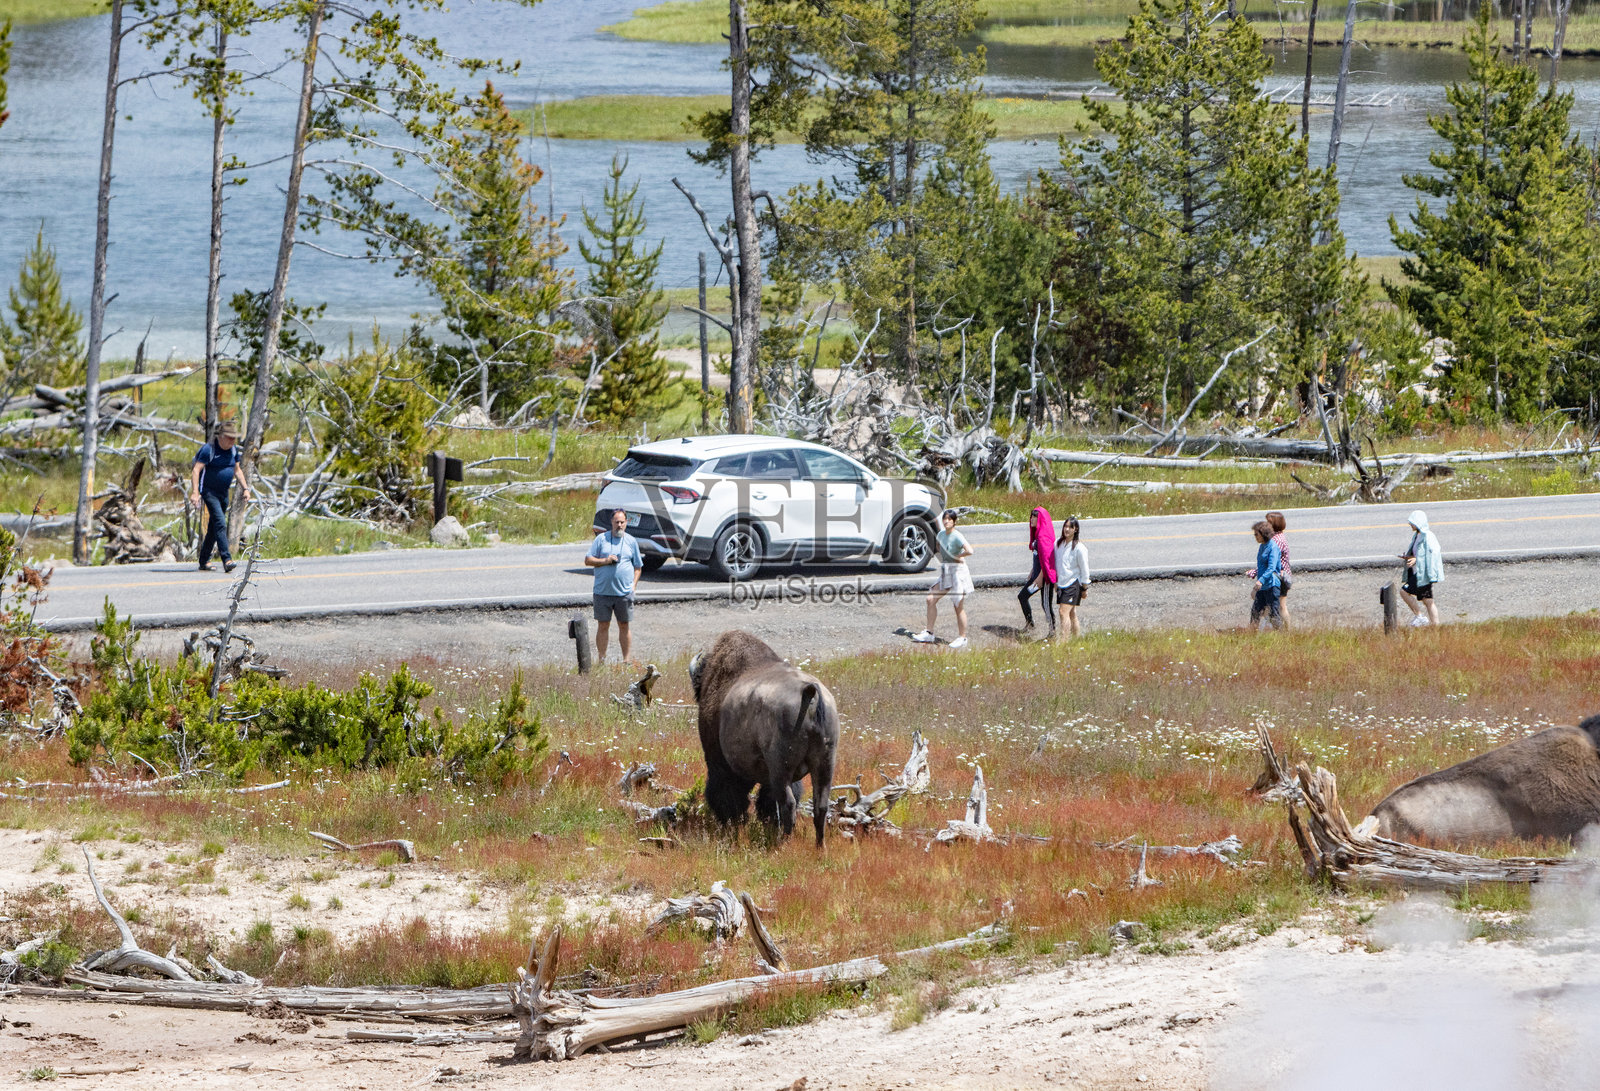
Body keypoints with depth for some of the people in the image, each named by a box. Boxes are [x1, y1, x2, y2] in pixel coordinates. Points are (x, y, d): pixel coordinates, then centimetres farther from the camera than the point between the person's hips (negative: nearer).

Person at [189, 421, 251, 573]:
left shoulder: (233, 449, 7)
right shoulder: (209, 449, -16)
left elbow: (237, 470, 20)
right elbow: (196, 471, -20)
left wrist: (245, 488, 12)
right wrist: (195, 493, -28)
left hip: (223, 492, 8)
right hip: (209, 491, -8)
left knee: (213, 529, 11)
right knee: (220, 523, -20)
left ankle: (204, 562, 19)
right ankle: (227, 560, -28)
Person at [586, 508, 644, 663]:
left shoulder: (631, 541, 9)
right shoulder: (601, 539, 4)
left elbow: (637, 566, 15)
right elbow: (588, 560, 3)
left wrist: (633, 585, 1)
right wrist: (605, 561, -12)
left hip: (624, 592, 1)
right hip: (603, 591, -1)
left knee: (624, 626, 5)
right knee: (603, 626, 3)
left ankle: (626, 660, 11)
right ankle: (601, 660, 9)